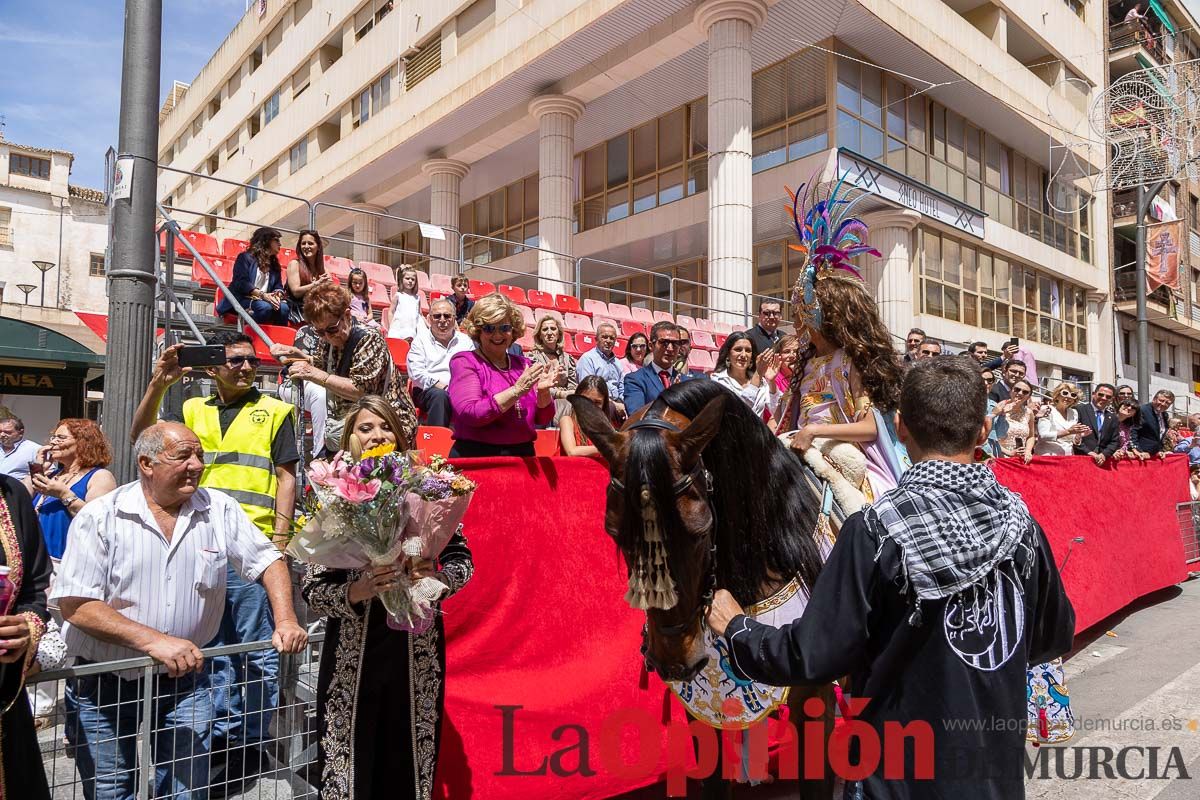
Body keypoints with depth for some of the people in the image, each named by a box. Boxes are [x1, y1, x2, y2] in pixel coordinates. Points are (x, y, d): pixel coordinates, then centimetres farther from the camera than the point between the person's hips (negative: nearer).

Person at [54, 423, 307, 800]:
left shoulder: (220, 509, -2)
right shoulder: (100, 517, -10)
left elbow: (268, 560, 3)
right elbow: (75, 605, -16)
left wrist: (286, 621, -12)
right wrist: (154, 640, -25)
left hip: (186, 683, 2)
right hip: (104, 685, -1)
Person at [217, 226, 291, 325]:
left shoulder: (274, 265, 22)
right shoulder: (245, 257, 3)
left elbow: (278, 287, 12)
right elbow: (241, 283, -11)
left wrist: (277, 295, -14)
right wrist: (262, 294, -24)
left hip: (265, 300, 5)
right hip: (242, 299, -5)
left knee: (283, 308, -28)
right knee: (265, 307, -37)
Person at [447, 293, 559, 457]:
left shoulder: (523, 364, 11)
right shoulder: (464, 362, 0)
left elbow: (542, 420, 9)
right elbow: (469, 414, -15)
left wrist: (543, 391, -9)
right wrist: (517, 390, -19)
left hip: (523, 455, 6)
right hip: (476, 458, -5)